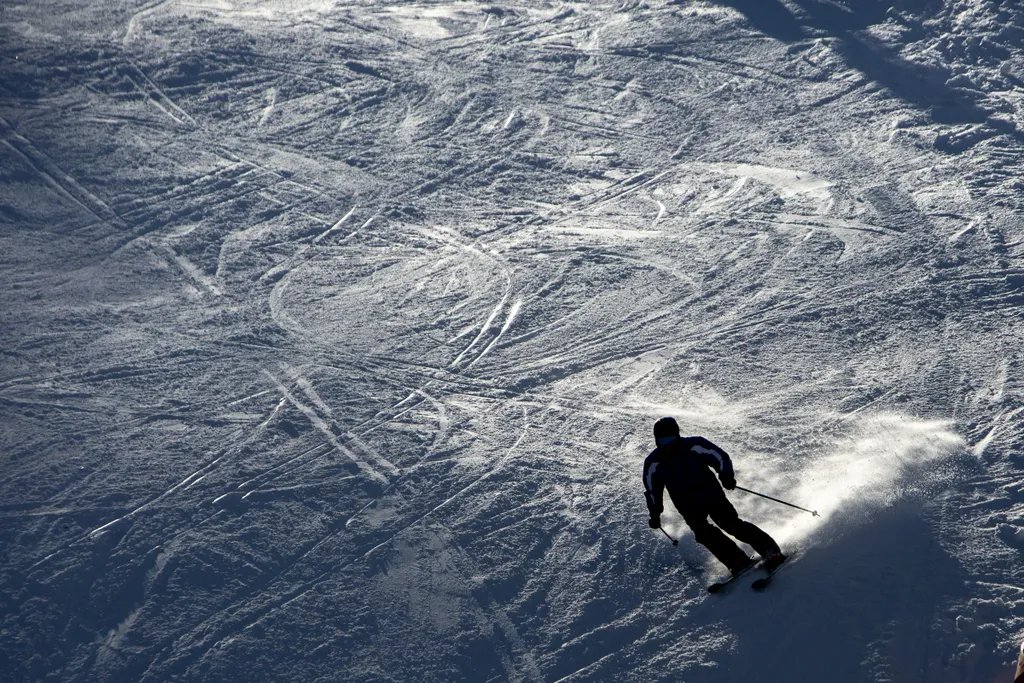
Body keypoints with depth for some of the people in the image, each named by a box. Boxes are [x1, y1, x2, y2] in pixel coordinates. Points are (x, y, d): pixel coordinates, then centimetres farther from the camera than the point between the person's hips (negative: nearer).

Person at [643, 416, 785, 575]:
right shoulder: (653, 463, -6)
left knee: (733, 525, -13)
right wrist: (655, 514, 8)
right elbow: (652, 490, 8)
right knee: (703, 532, -21)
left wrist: (727, 476, -23)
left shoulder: (694, 445, -13)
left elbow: (721, 457, -6)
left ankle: (771, 551, -9)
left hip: (712, 495, -2)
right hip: (688, 507, 2)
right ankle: (740, 562, -21)